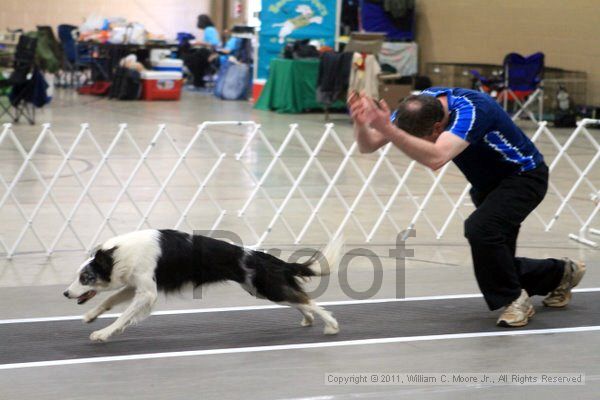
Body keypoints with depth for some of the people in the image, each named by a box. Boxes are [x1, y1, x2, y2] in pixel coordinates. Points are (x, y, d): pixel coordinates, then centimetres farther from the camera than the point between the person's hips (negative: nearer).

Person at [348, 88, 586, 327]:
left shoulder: (471, 109, -37)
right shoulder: (419, 105, -16)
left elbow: (436, 158, -55)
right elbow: (367, 145, -20)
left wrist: (386, 129, -62)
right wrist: (361, 123, -42)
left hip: (523, 176, -8)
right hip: (488, 183, 9)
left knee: (479, 228, -32)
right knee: (495, 266, 10)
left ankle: (514, 300, -11)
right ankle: (560, 273, 37)